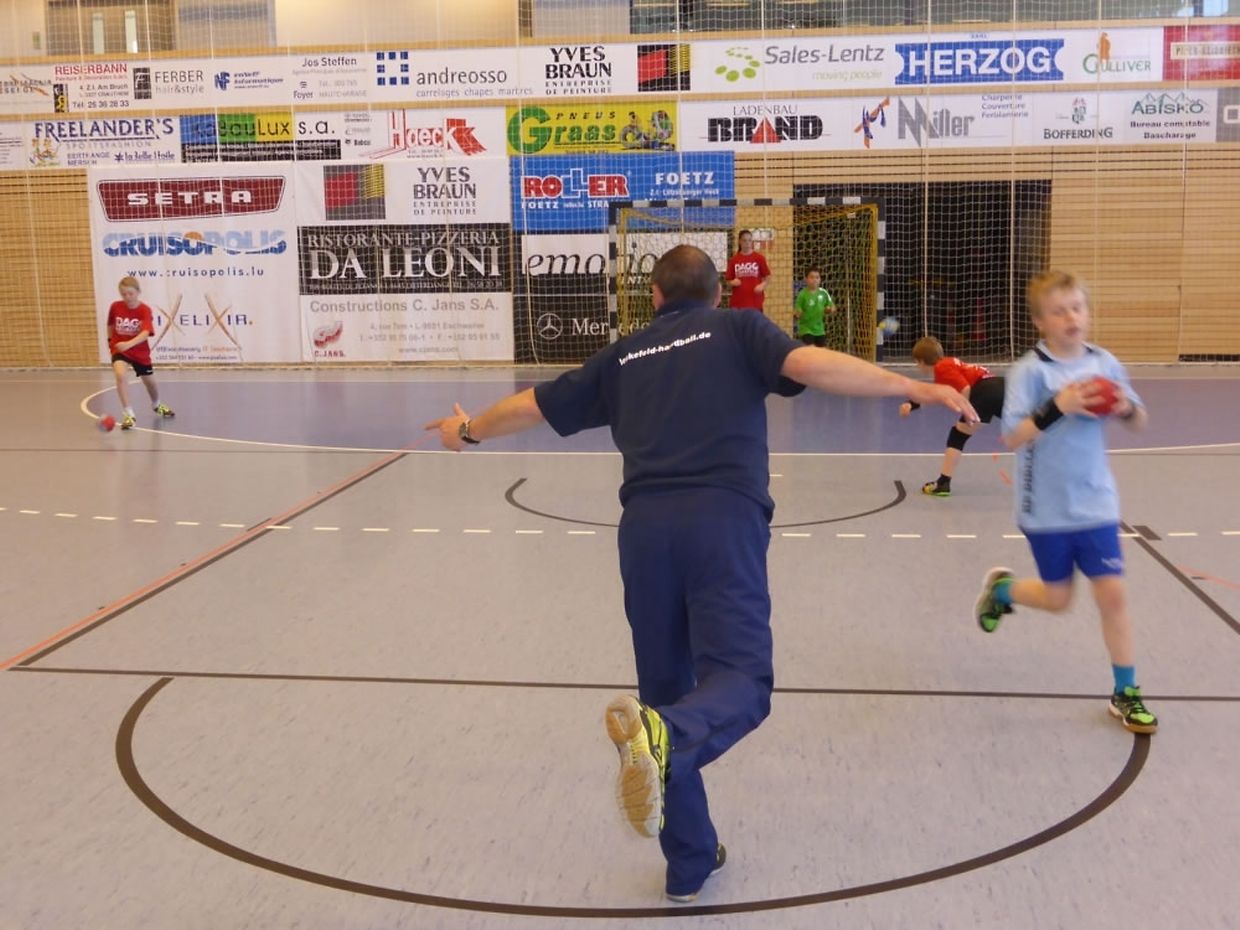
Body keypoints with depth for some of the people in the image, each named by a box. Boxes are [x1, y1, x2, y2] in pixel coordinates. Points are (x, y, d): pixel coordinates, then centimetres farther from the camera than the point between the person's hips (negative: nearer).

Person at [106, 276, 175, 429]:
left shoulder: (145, 310, -19)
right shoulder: (115, 307, -10)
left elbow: (146, 333, -35)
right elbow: (110, 325, 12)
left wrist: (129, 344, -49)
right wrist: (111, 341, 10)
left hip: (140, 351, 0)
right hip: (119, 349, 0)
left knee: (150, 382, 15)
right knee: (120, 375, -28)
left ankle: (157, 405, 50)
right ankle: (128, 414, -23)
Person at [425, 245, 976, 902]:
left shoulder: (623, 356, 23)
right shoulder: (740, 330, 14)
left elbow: (531, 406, 31)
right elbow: (809, 366, -6)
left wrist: (469, 431, 48)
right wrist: (913, 388, -3)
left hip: (645, 526, 4)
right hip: (724, 519, -3)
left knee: (668, 689, 13)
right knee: (740, 680, -7)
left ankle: (690, 862, 19)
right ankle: (662, 734, -41)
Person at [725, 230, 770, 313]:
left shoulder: (759, 258, 1)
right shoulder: (734, 260, 4)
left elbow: (767, 277, 6)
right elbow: (729, 283, 9)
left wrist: (762, 285, -13)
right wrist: (733, 283, -13)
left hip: (755, 302, 0)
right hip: (737, 303, 1)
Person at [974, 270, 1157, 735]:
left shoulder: (1104, 363, -1)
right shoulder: (1030, 371, -13)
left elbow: (1139, 421, 11)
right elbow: (1012, 436, -22)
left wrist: (1127, 408, -12)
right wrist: (1057, 407, -34)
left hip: (1095, 502, 3)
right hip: (1045, 508, -3)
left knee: (1112, 593, 0)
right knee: (1057, 599, 10)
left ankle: (1125, 693, 15)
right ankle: (1001, 587, 42)